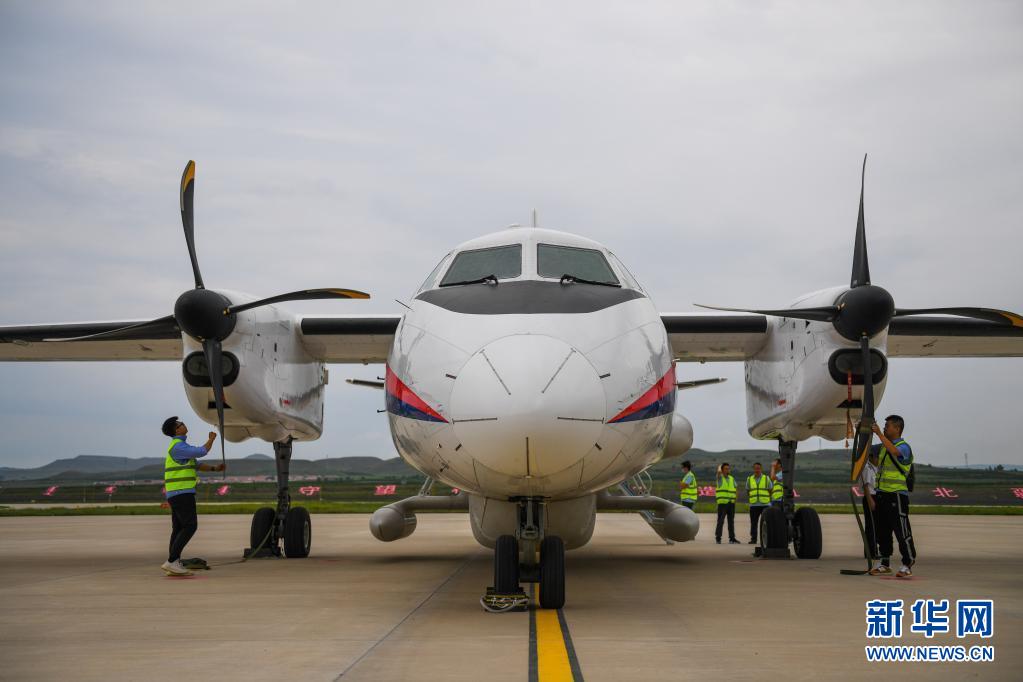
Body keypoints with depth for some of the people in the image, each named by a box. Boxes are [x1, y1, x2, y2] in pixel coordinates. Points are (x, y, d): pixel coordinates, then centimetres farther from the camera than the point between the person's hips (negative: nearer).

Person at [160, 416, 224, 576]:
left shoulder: (181, 446, 20)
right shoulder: (178, 446, -14)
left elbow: (196, 466, 21)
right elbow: (202, 452, -17)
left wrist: (215, 468, 10)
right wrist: (211, 439, 2)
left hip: (177, 494, 10)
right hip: (182, 492, -10)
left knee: (179, 529, 6)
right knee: (190, 526, -12)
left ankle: (173, 566, 2)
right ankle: (171, 561, -15)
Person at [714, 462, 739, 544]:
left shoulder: (732, 478, 15)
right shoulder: (720, 477, 1)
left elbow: (735, 490, 17)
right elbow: (719, 472, -21)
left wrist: (734, 499, 5)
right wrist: (719, 467, 0)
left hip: (731, 503, 4)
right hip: (722, 503, -4)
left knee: (731, 521, 5)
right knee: (720, 521, -5)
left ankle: (732, 538, 9)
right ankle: (718, 538, 1)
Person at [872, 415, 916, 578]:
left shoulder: (903, 447, -8)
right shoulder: (883, 446, 18)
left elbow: (894, 451, -32)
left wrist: (879, 434, -31)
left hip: (897, 495, -8)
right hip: (882, 494, 8)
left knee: (901, 530, -7)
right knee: (882, 529, 11)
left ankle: (907, 564, -1)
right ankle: (884, 563, 19)